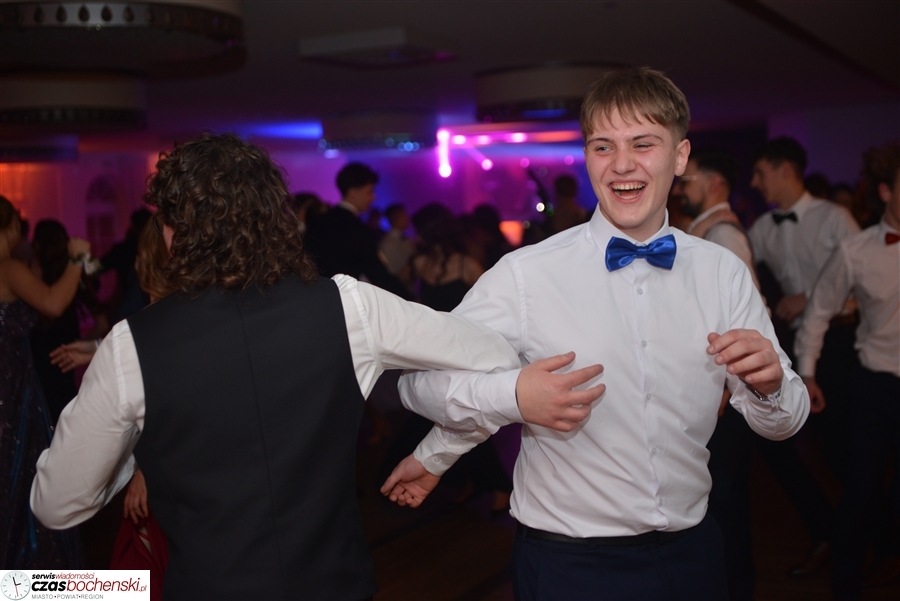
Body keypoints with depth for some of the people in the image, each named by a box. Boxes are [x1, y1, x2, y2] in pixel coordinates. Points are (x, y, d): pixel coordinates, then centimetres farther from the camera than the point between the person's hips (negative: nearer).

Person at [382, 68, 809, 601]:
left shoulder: (724, 273, -1)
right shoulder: (525, 275, -12)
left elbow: (783, 423, 4)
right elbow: (419, 375, -13)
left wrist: (768, 384, -17)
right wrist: (512, 395, -29)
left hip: (692, 555, 4)